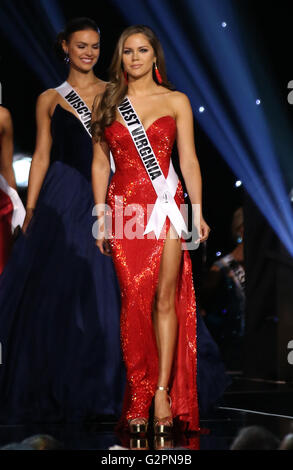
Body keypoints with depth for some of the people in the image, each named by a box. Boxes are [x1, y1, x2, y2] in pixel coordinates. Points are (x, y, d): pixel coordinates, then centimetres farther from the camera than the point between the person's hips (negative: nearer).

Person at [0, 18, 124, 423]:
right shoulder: (50, 99, 8)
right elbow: (42, 156, 6)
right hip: (61, 199, -1)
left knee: (99, 294, 0)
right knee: (51, 291, -2)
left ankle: (91, 390, 11)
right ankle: (46, 391, 9)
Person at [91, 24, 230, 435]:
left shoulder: (176, 101, 8)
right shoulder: (106, 103, 11)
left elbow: (189, 161, 4)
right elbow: (100, 163, 11)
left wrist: (197, 212, -5)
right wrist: (100, 214, 4)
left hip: (166, 206, 0)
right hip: (124, 207, 0)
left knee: (166, 298, -6)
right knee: (134, 300, -5)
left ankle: (163, 392, -3)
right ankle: (138, 396, -1)